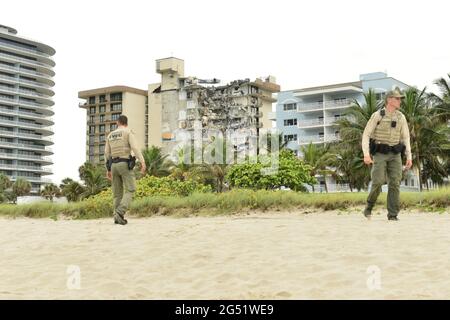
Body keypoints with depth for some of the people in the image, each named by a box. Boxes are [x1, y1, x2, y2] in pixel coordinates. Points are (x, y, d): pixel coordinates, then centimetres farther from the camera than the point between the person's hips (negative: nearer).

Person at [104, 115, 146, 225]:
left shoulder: (110, 135, 14)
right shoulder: (128, 132, -2)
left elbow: (107, 154, 14)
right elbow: (135, 147, -17)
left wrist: (108, 170, 21)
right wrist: (143, 162, -22)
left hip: (114, 166, 5)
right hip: (125, 165, -5)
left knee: (118, 192, 10)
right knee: (130, 190, -4)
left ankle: (117, 217, 4)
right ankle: (120, 213, -22)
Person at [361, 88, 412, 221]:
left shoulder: (401, 117, 4)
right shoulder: (377, 115, -8)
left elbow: (405, 138, 7)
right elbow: (366, 136, -9)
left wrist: (409, 157, -3)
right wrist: (366, 154, -22)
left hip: (395, 155, 3)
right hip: (380, 154, -3)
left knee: (395, 183, -8)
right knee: (378, 182, -15)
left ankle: (393, 214, -3)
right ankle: (369, 206, 10)